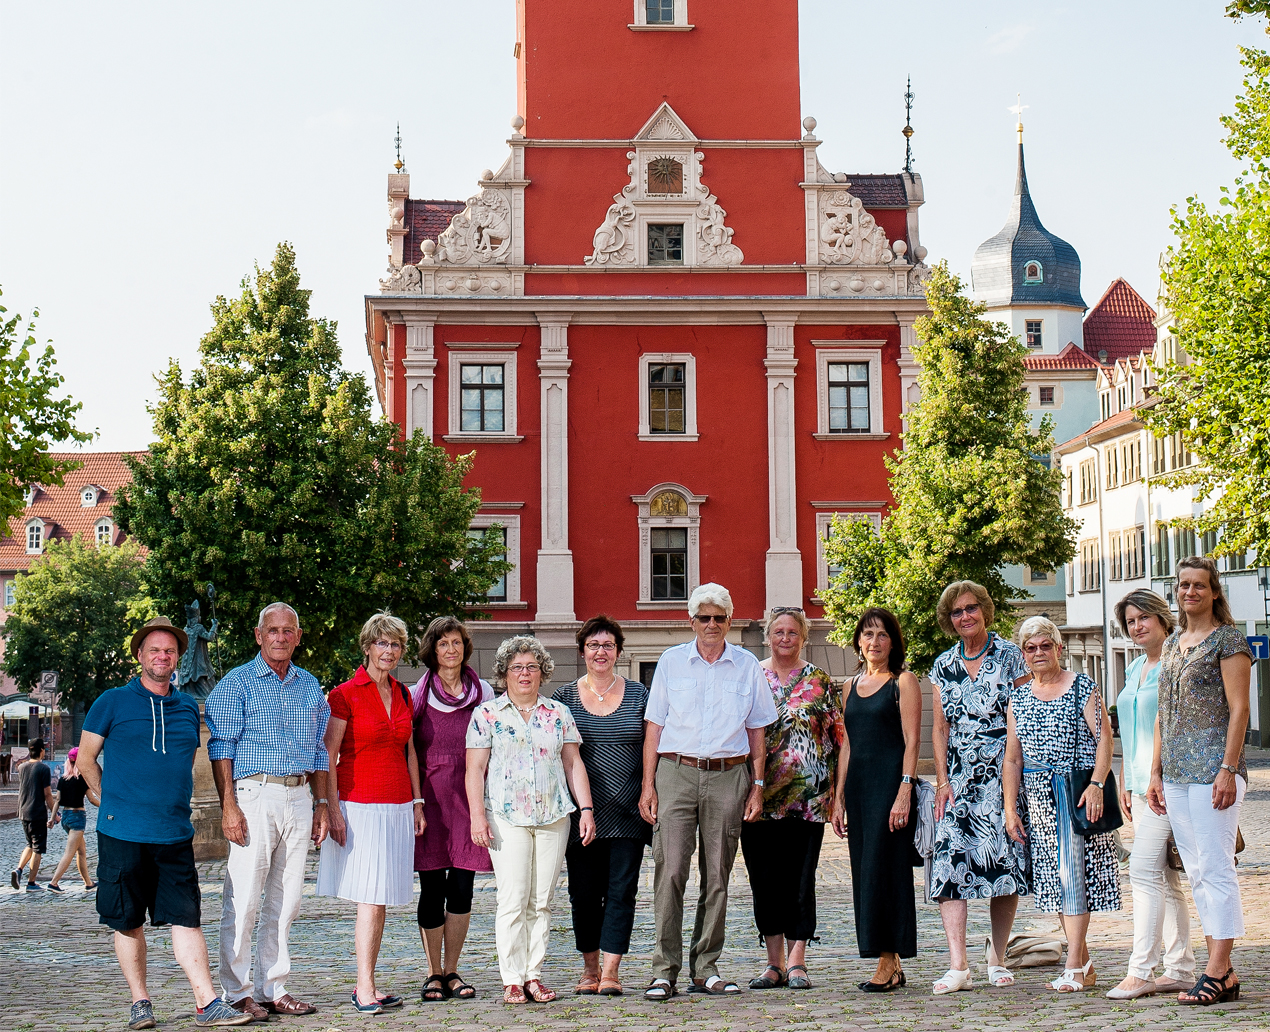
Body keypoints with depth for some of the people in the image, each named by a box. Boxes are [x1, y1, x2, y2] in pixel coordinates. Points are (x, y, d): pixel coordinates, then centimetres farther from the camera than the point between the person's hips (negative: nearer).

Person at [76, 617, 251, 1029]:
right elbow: (86, 759, 6)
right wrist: (113, 803, 3)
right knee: (128, 922, 5)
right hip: (123, 835, -2)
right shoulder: (112, 702, 1)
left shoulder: (187, 707, 13)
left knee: (186, 918, -2)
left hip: (175, 835, 3)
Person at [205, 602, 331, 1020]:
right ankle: (237, 993, 1)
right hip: (255, 795, -5)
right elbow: (221, 748, -5)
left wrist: (320, 804, 13)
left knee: (285, 899, 8)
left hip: (299, 797, 5)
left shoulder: (309, 686, 15)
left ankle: (273, 988, 14)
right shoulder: (237, 683, 0)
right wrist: (228, 806, -14)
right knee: (243, 899, -6)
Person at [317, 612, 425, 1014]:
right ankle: (365, 987, -6)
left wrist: (417, 802, 15)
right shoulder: (346, 694, -5)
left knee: (383, 896, 5)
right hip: (360, 804, -6)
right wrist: (332, 809, -12)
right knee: (370, 897, -10)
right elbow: (328, 755, -7)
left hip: (398, 805, 6)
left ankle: (367, 984, 10)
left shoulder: (403, 695, 13)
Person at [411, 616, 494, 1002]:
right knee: (432, 888, 1)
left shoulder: (483, 693, 8)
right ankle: (434, 974, 12)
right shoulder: (416, 694, 4)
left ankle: (451, 971, 14)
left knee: (462, 888, 2)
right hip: (430, 794, -1)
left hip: (469, 794, 1)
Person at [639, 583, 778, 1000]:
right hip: (676, 773, -1)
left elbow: (757, 730, 13)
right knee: (670, 870, -9)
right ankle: (665, 969, -4)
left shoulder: (747, 667, 10)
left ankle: (705, 969, 12)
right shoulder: (671, 661, 8)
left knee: (717, 875, 4)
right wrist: (648, 784, 0)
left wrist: (757, 786, 6)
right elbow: (654, 726, 7)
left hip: (728, 777, 1)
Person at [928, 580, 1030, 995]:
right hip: (958, 777, 3)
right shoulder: (943, 666, 12)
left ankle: (997, 959, 10)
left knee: (1004, 860, -4)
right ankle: (958, 966, -13)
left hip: (1002, 774, -3)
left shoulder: (1009, 655, 2)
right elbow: (940, 728, 12)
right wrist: (942, 780, 2)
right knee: (950, 860, -11)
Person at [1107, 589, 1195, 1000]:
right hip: (1141, 782, 9)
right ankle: (1180, 969, 13)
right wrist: (1125, 784, 19)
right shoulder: (1134, 669, 18)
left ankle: (1141, 971, -12)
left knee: (1143, 868, -13)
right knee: (1164, 877, 9)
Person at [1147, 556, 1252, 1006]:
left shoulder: (1227, 639, -4)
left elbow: (1239, 709, -10)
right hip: (1176, 774, 8)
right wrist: (1155, 772, 14)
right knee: (1197, 873, 8)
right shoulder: (1172, 644, 18)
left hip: (1213, 767, -8)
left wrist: (1228, 770, -17)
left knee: (1215, 869, -8)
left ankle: (1217, 970, -5)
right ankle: (1224, 972, 12)